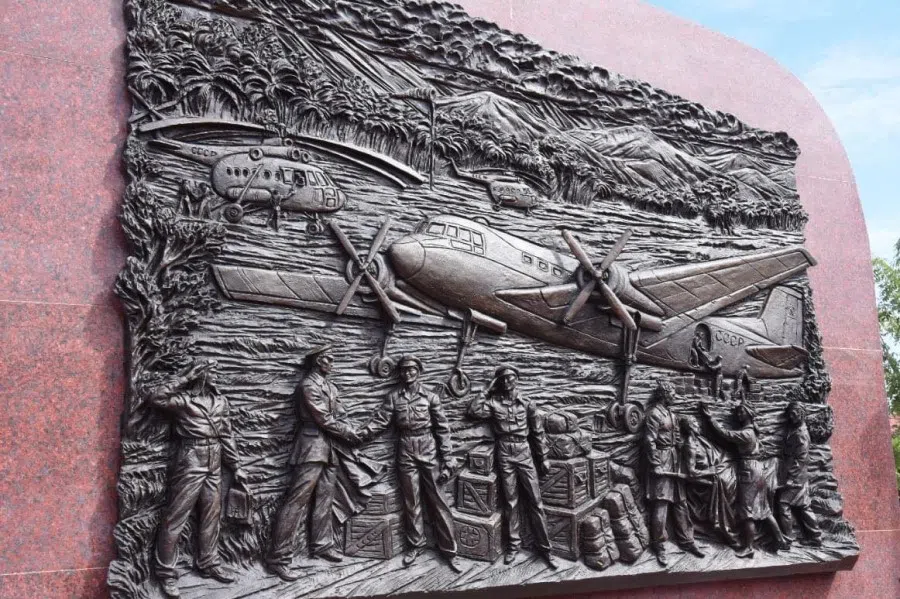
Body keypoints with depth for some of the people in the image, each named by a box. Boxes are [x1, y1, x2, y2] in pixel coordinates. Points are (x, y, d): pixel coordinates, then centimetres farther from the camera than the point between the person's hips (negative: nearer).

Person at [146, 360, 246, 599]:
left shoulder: (220, 401, 11)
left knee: (211, 516, 13)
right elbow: (153, 396, -23)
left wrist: (236, 467, 13)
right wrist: (185, 379, -18)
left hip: (214, 465, 6)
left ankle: (209, 564, 26)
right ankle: (166, 573, 6)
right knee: (176, 517, -1)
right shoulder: (183, 399, -7)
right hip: (190, 463, -6)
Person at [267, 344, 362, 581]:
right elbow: (324, 420, -14)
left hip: (329, 448, 9)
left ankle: (322, 545, 25)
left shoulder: (331, 387, 17)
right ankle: (278, 559, -10)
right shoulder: (308, 386, -11)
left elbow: (340, 416, 13)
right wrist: (349, 433, -5)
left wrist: (347, 433, -6)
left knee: (325, 499, 14)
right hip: (312, 447, -9)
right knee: (296, 501, -10)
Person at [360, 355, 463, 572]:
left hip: (429, 451, -1)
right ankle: (416, 545, 22)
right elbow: (380, 421, -4)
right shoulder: (393, 396, 3)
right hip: (406, 453, 1)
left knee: (437, 501, 0)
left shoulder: (430, 396, 0)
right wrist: (359, 435, -21)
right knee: (411, 502, 8)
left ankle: (449, 549, 6)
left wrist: (447, 459, -5)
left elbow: (442, 428, -1)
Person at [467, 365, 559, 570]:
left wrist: (543, 457, 6)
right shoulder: (493, 402, 3)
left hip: (524, 453, 0)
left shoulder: (527, 404, 3)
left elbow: (538, 432, 7)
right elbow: (473, 410, -12)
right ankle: (514, 544, 18)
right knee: (510, 501, 6)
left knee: (535, 501, 0)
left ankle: (545, 547, 6)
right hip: (505, 454, 0)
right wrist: (488, 391, -5)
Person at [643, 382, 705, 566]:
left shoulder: (670, 413, 15)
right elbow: (649, 442, -17)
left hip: (675, 462, 9)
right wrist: (655, 465, -20)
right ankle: (659, 547, 1)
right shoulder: (654, 414, -12)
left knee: (681, 503, 13)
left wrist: (679, 462, 16)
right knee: (660, 505, -6)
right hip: (662, 462, -9)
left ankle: (686, 541, 21)